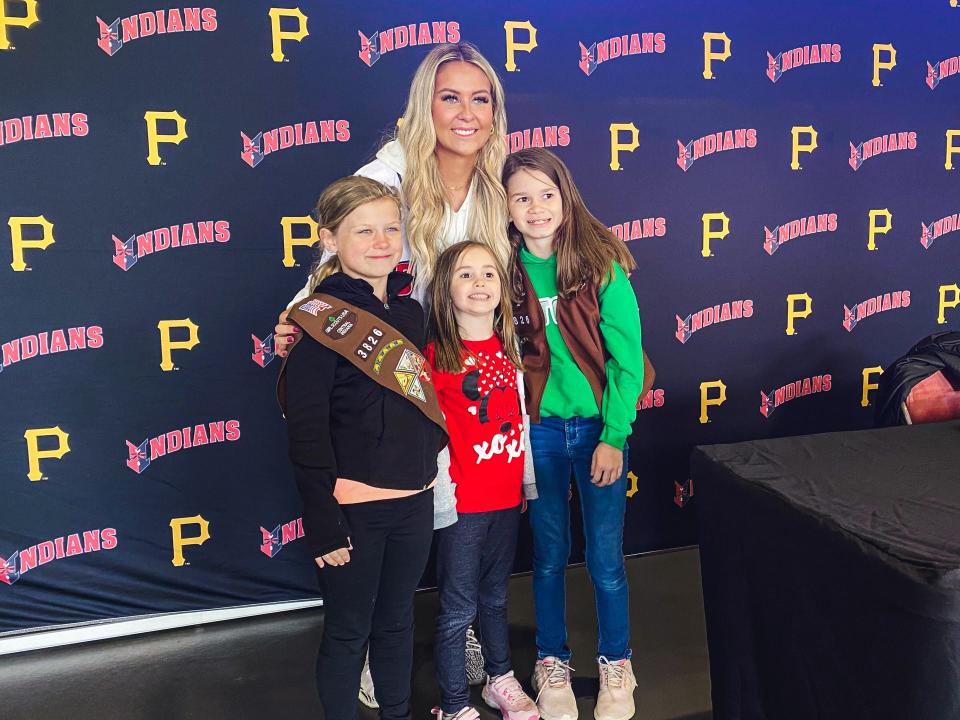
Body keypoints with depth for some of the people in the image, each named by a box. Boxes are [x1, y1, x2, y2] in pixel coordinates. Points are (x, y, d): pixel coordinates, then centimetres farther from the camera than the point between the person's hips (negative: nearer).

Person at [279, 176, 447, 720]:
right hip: (354, 508, -5)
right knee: (348, 632, 11)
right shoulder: (318, 321, -13)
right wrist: (324, 527, -14)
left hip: (415, 501, 6)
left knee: (397, 623, 21)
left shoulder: (411, 312, 5)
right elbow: (307, 433, -14)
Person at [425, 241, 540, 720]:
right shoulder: (435, 354, -13)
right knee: (459, 606, 6)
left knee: (496, 595, 21)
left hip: (506, 496, 5)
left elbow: (521, 417, 12)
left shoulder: (509, 349, 5)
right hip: (462, 500, -5)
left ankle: (501, 680, 40)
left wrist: (530, 481, 15)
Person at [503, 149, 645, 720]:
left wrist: (614, 436, -13)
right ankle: (552, 663, 35)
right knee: (550, 554, 14)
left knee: (606, 557, 8)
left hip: (599, 426, -1)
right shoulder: (505, 270, -3)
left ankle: (616, 665, 32)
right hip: (538, 430, 2)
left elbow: (628, 356, -9)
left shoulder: (601, 263, -9)